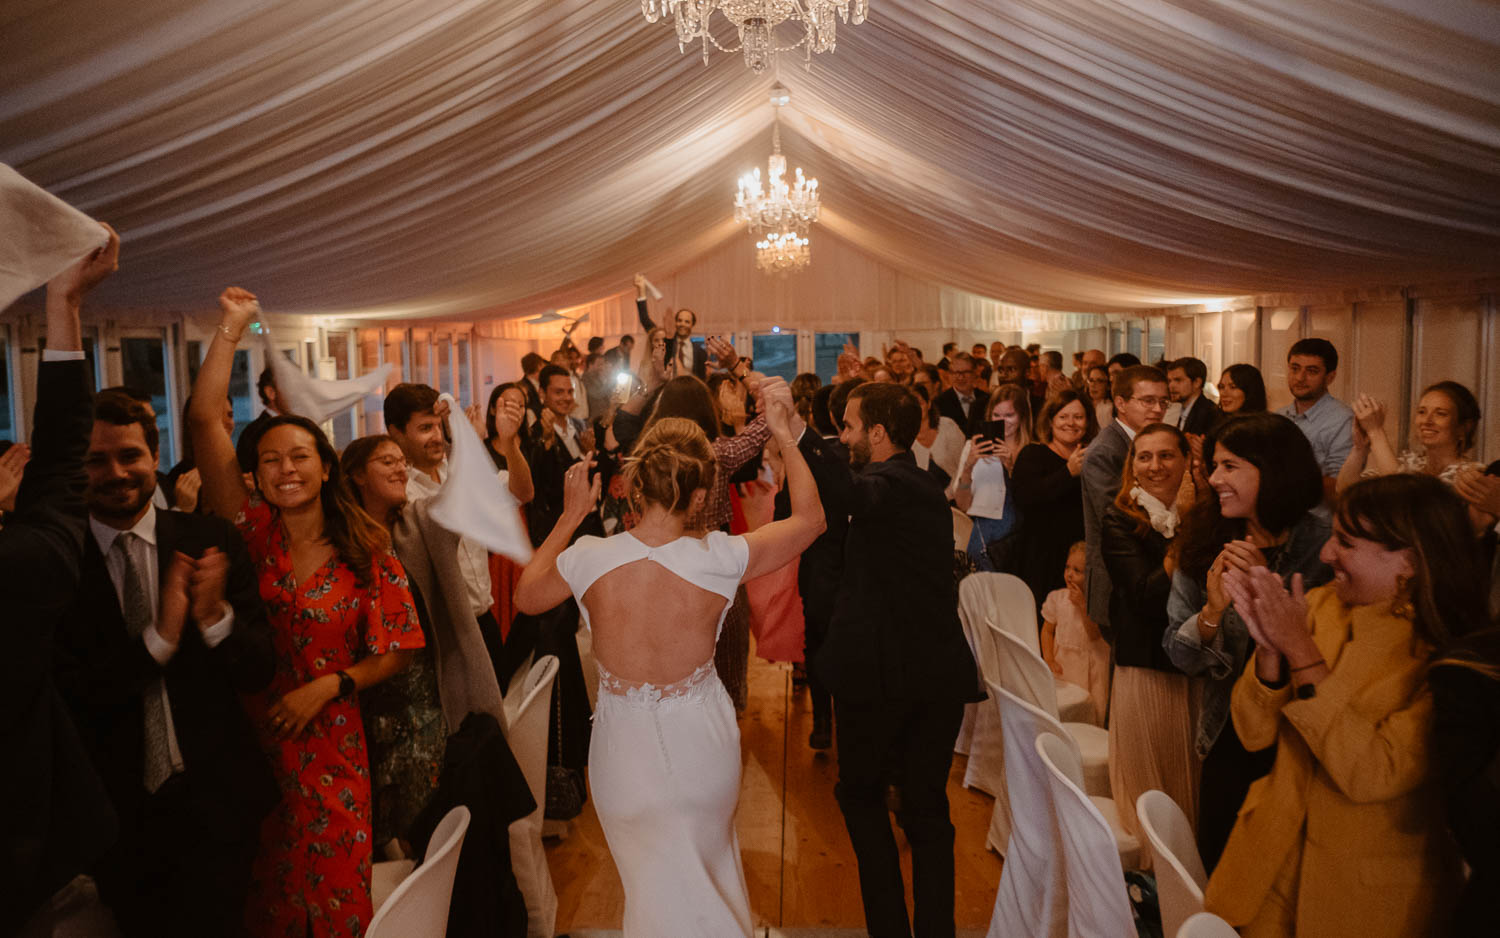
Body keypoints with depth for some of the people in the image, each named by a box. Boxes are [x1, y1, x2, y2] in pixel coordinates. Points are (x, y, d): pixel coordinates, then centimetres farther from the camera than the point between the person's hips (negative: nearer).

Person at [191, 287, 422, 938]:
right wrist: (232, 326, -9)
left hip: (329, 750, 0)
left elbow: (395, 651, 1)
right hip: (246, 743, 1)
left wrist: (328, 686, -14)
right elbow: (204, 420, -10)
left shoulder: (366, 553, -1)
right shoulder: (252, 532, -2)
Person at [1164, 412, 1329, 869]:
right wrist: (1213, 610, -21)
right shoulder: (1206, 542, -5)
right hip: (1228, 741, 3)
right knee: (1216, 868, 16)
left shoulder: (1324, 545, -15)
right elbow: (1180, 656, -3)